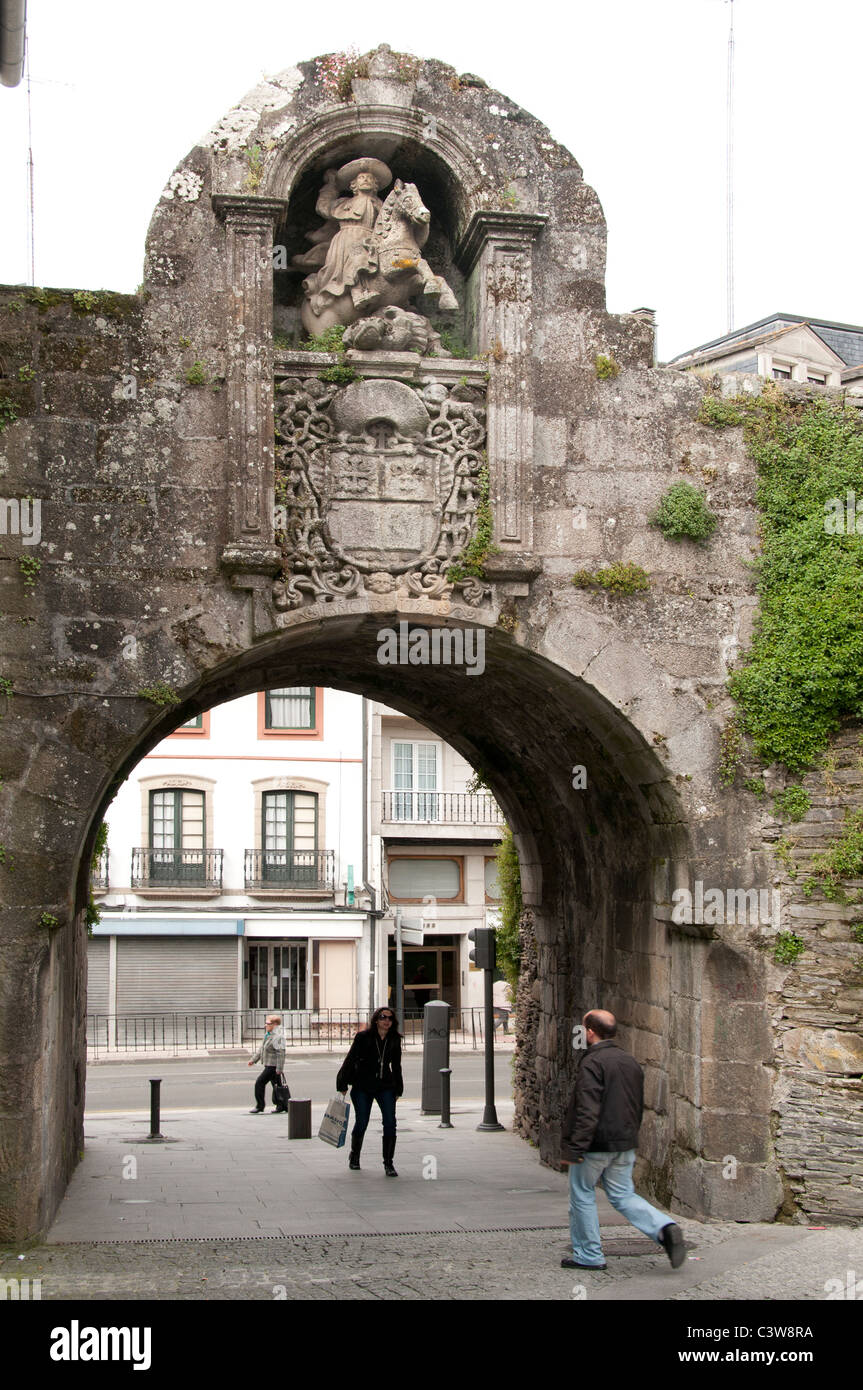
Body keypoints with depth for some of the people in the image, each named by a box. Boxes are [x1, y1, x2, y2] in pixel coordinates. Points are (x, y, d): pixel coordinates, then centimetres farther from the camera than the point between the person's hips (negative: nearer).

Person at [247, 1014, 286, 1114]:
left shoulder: (278, 1036, -20)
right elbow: (262, 1048, 23)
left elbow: (281, 1053, -24)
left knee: (259, 1083, -9)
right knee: (276, 1086, 14)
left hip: (273, 1066, -10)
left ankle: (260, 1106, -2)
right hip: (268, 1065, 10)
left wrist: (279, 1069, -26)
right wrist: (254, 1060, 25)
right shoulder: (268, 1035, 13)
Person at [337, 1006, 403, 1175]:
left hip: (385, 1086, 3)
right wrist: (342, 1086, -6)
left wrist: (398, 1090, 13)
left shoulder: (394, 1040, 2)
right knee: (361, 1123, 3)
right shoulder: (363, 1037, -9)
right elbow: (350, 1060, -5)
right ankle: (354, 1157, 30)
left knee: (390, 1123, -9)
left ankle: (388, 1163, 0)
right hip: (362, 1087, -3)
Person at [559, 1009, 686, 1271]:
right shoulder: (630, 1062, 10)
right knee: (623, 1196, 12)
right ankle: (665, 1229, -8)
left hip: (595, 1144, -7)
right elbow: (638, 1107, 18)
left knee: (582, 1195, 8)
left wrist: (573, 1148, -20)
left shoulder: (592, 1064, -17)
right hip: (624, 1146, 8)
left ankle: (588, 1256, 14)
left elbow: (587, 1111, -23)